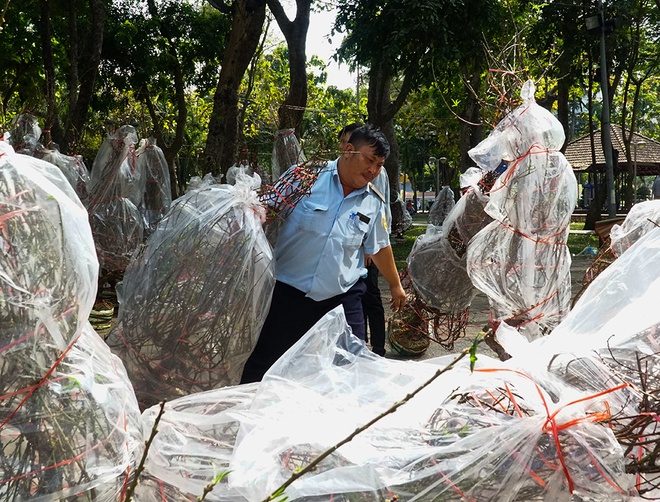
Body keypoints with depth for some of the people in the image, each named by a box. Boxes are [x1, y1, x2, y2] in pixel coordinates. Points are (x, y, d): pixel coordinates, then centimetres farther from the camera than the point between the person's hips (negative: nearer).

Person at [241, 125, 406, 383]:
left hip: (342, 299, 3)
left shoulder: (374, 204, 6)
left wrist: (395, 285, 30)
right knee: (262, 367, 7)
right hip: (289, 293, -3)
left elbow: (379, 247, 20)